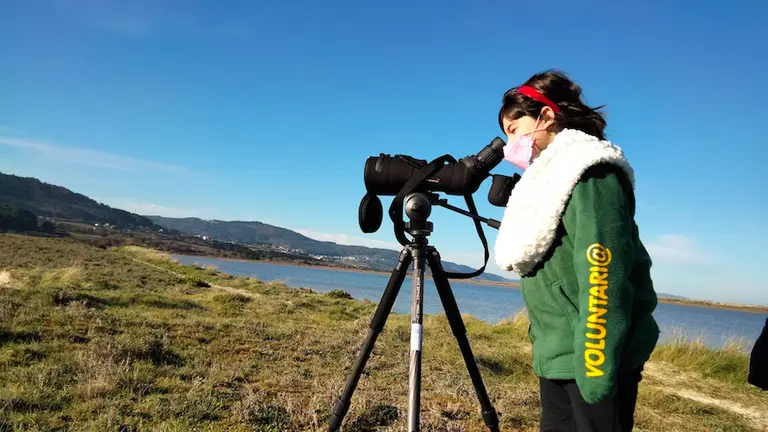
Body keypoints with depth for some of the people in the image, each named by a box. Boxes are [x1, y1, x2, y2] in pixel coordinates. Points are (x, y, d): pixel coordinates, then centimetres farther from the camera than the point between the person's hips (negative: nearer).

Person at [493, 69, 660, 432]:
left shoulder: (588, 171, -12)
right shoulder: (551, 176, 16)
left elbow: (603, 272, -22)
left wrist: (596, 366, -24)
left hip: (591, 357, -9)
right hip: (557, 357, 9)